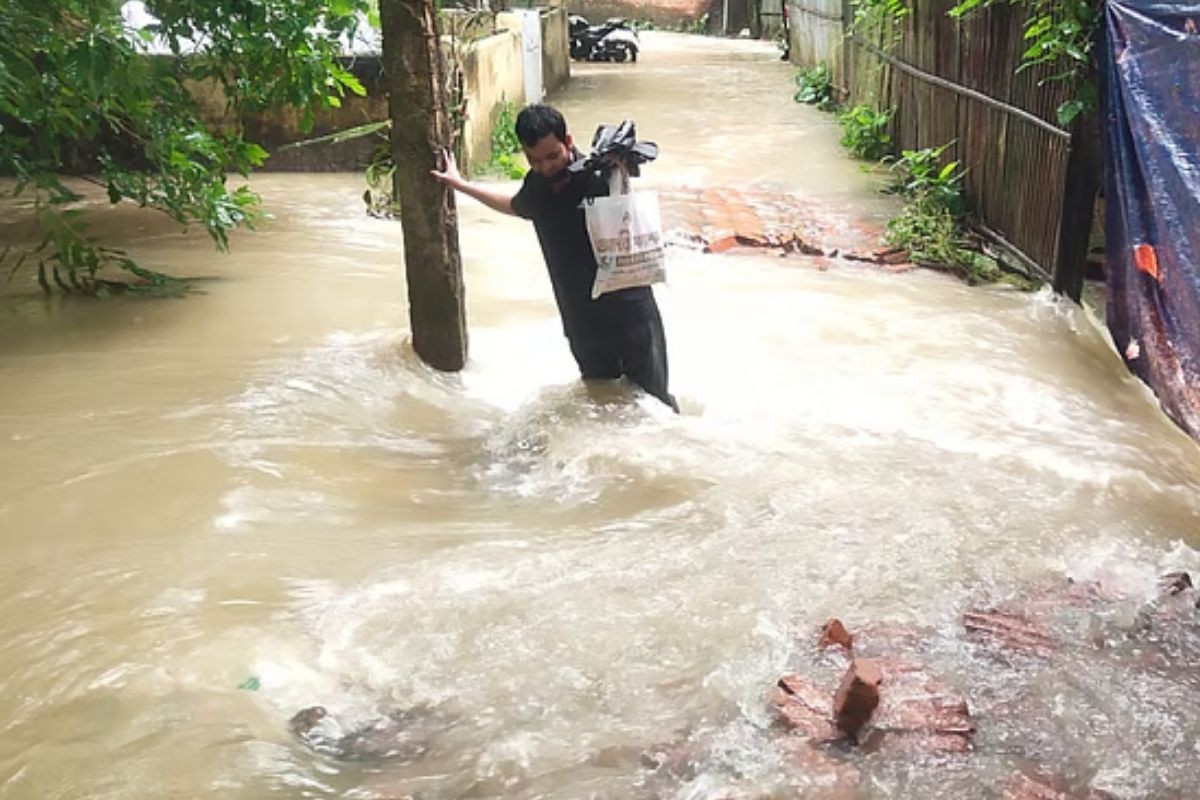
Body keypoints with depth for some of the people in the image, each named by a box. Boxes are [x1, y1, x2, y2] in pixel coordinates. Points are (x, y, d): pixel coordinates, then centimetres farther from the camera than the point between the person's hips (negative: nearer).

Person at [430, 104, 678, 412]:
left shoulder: (598, 176, -15)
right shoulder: (536, 186, 3)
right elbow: (514, 205, 26)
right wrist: (460, 184, 32)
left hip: (630, 314, -5)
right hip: (582, 320, 5)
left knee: (652, 399, 2)